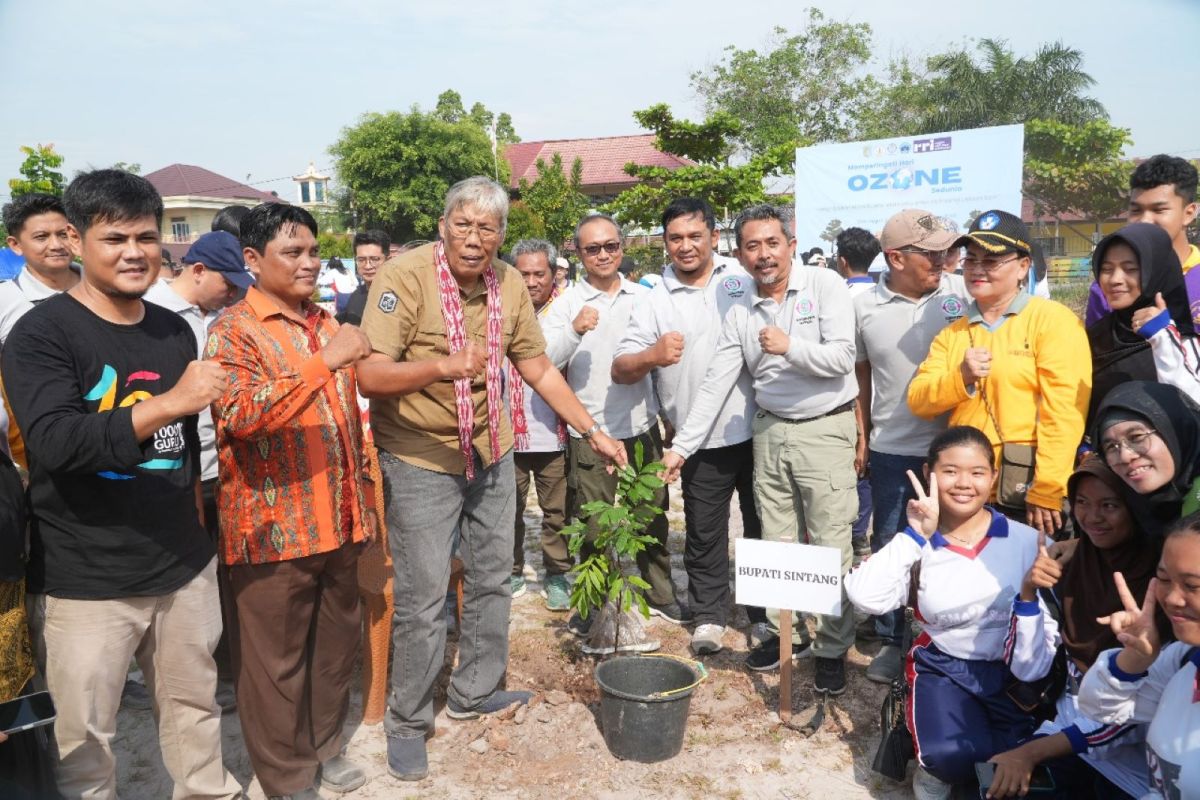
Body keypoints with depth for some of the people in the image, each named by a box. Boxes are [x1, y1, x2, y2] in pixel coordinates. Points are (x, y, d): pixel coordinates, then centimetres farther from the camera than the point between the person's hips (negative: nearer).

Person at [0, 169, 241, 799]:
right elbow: (55, 441, -25)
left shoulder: (176, 332, 7)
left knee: (195, 706, 18)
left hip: (185, 568, 5)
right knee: (84, 736, 7)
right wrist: (164, 405, -34)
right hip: (83, 582, -5)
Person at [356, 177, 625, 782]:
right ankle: (408, 722, 20)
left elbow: (539, 369, 7)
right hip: (420, 459, -6)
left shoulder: (510, 285, -2)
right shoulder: (404, 277, -19)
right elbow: (369, 376, -26)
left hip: (491, 453, 6)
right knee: (423, 597, -1)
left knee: (492, 578, 16)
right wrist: (445, 366, -41)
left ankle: (475, 692, 37)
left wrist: (593, 431, 5)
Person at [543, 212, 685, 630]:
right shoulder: (566, 304, -3)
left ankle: (660, 593, 31)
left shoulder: (643, 297, 5)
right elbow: (546, 360, -15)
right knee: (593, 522, 6)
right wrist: (574, 330, -32)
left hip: (642, 426, 3)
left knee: (653, 515, 13)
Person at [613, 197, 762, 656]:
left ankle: (767, 612, 30)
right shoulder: (655, 301, 0)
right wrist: (652, 355, -27)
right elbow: (620, 370, -5)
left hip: (757, 430, 1)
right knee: (704, 533, 9)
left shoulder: (745, 280, 3)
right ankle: (708, 616, 26)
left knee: (764, 525, 13)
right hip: (702, 442, -1)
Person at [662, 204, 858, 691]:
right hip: (770, 431, 5)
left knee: (831, 546, -1)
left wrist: (790, 347, -27)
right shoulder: (740, 314, 5)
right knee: (776, 541, 13)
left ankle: (832, 648, 15)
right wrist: (681, 445, -1)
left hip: (825, 428, -4)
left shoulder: (825, 286, -6)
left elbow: (842, 358, -13)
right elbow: (714, 385, 3)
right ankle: (788, 632, 29)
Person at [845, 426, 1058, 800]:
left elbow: (1033, 664, -4)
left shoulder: (1027, 542, -5)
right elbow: (865, 597, -26)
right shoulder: (921, 545, -4)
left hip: (1009, 672, 1)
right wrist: (916, 535, -20)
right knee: (951, 755, -30)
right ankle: (935, 770, 8)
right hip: (943, 669, -1)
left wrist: (1029, 592, -22)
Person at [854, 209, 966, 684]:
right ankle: (892, 640, 27)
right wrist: (861, 439, 9)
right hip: (891, 450, 1)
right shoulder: (864, 307, -1)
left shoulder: (959, 293, -4)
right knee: (888, 547, 11)